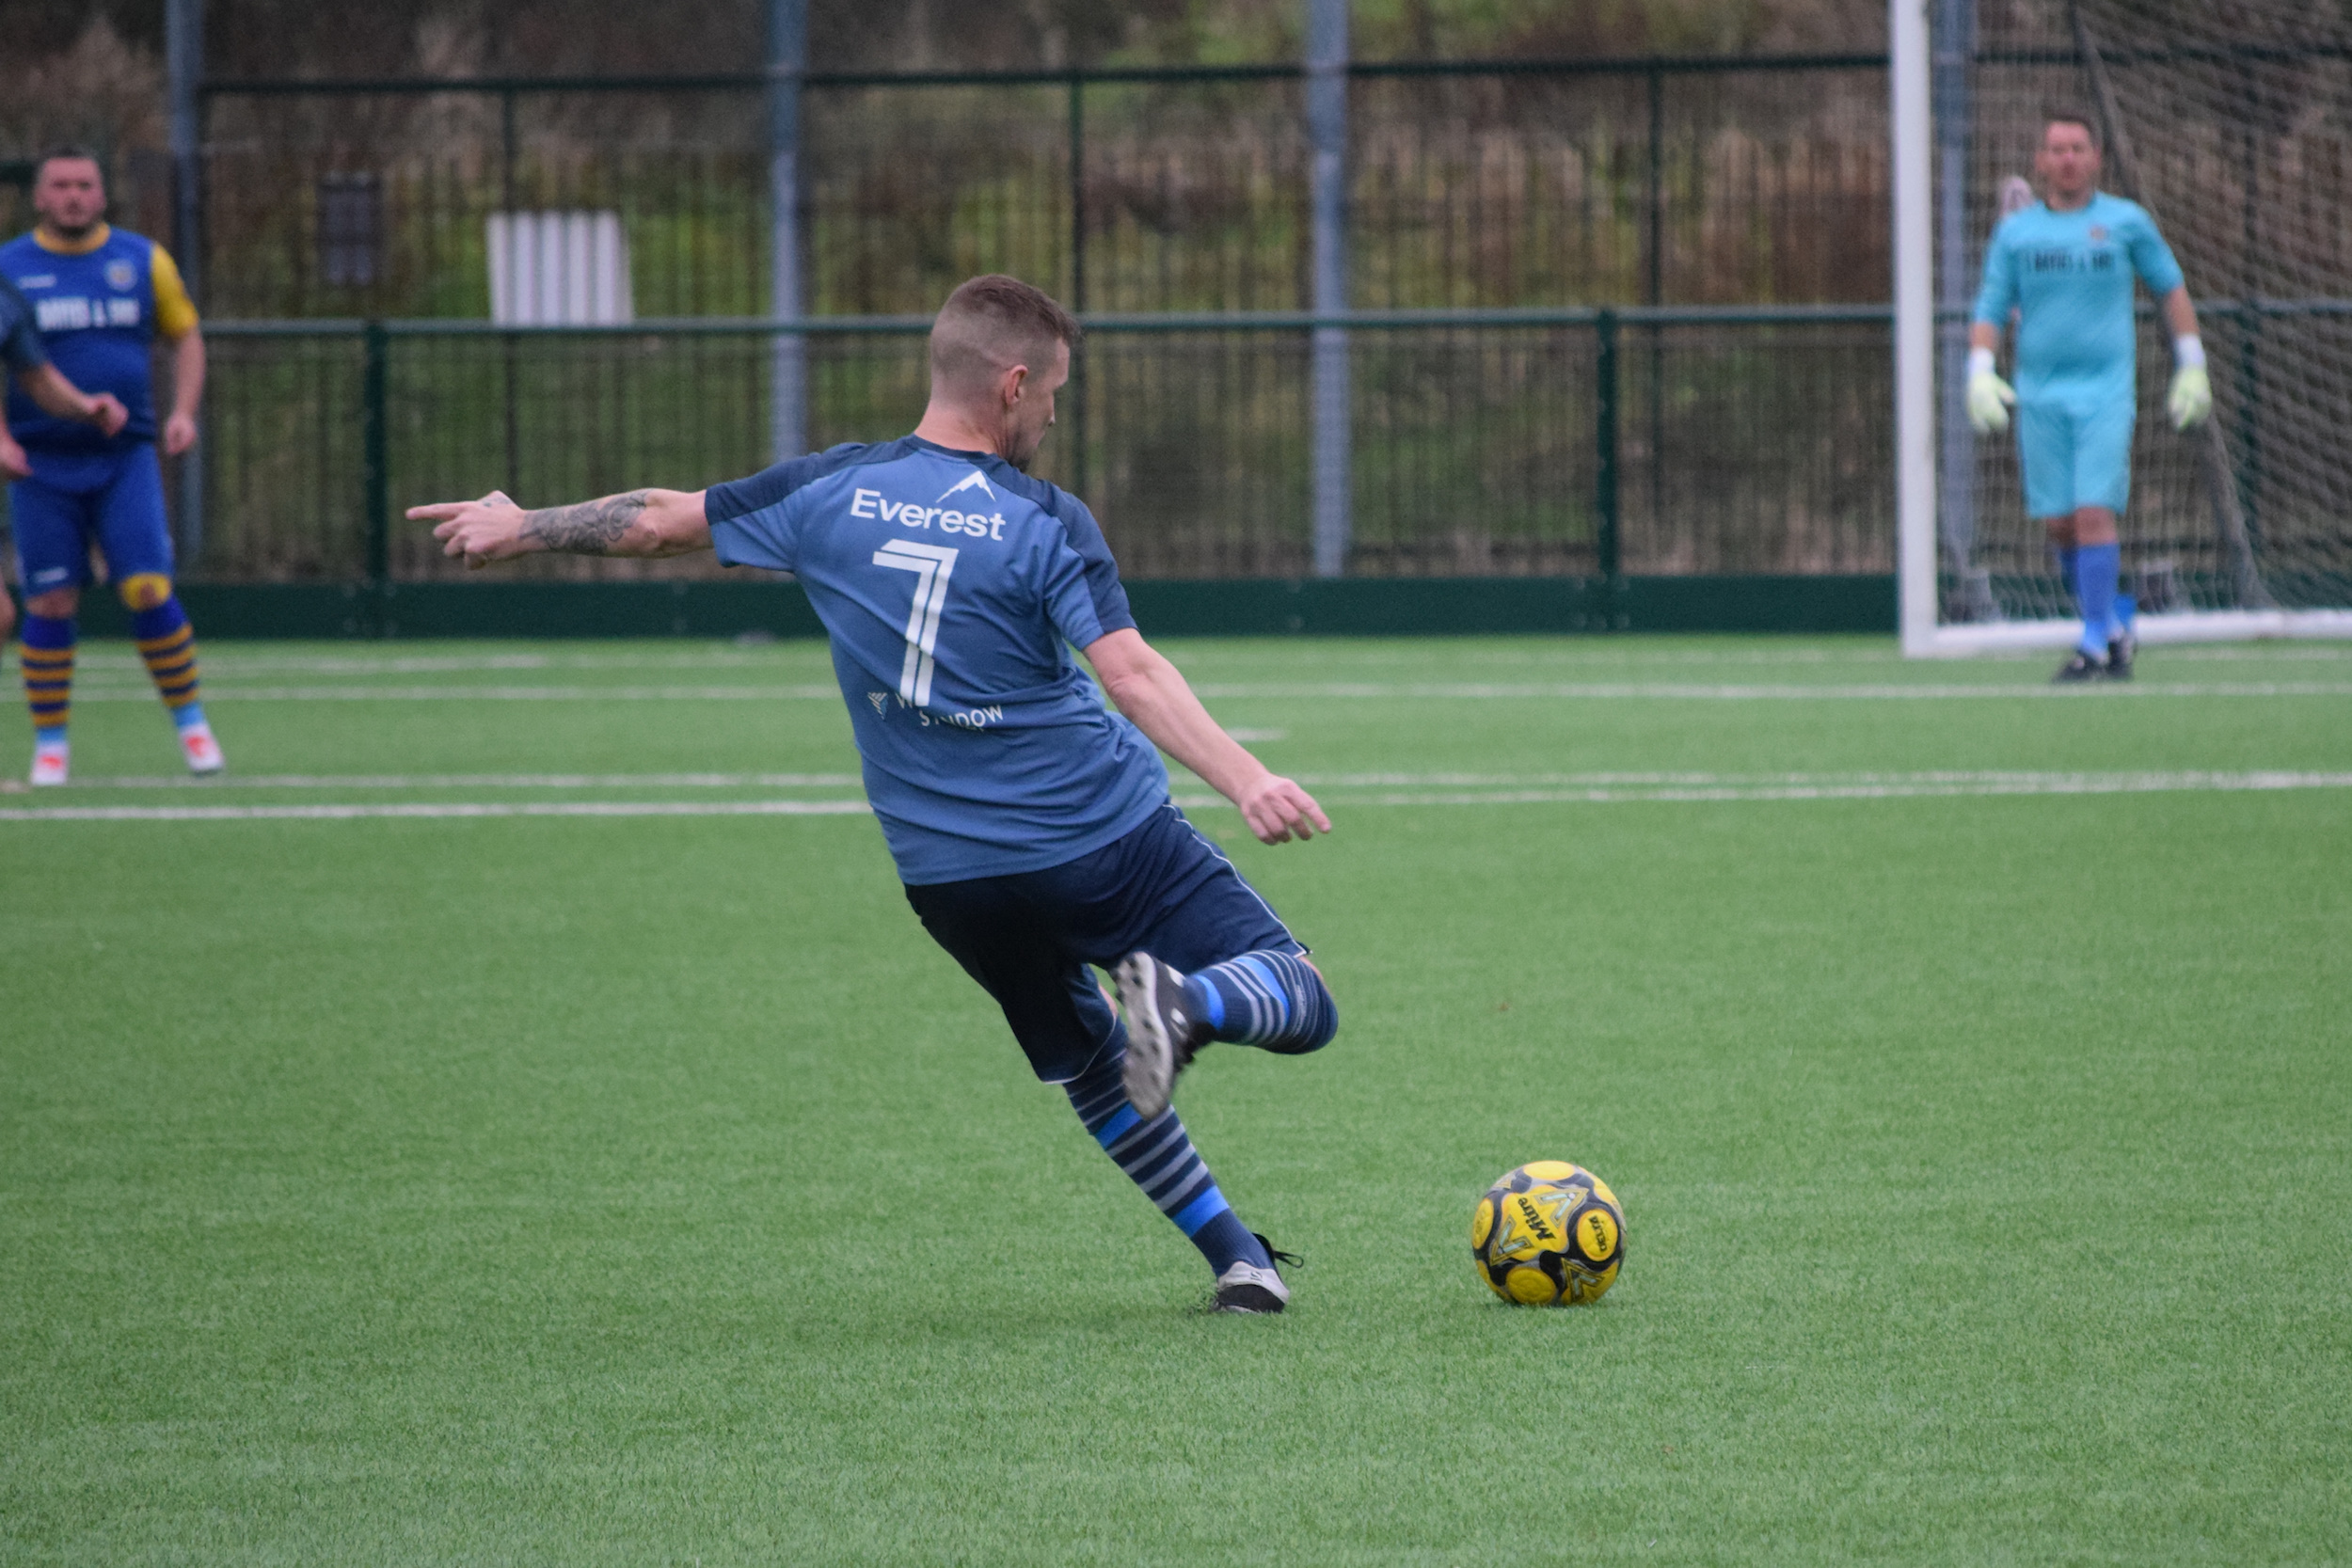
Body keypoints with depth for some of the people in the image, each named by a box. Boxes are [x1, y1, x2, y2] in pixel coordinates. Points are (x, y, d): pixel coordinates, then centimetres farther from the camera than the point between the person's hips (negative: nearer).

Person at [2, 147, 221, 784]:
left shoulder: (143, 260, 6)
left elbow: (186, 336, 16)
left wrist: (183, 411, 1)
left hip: (125, 458, 0)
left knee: (149, 590, -9)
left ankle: (191, 724, 6)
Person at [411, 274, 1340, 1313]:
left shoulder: (833, 491, 1)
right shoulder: (1046, 523, -10)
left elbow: (663, 520, 12)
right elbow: (1132, 675, -23)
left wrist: (523, 525, 27)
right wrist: (1244, 780, -29)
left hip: (946, 875, 5)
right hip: (1104, 838, -5)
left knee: (1091, 1071, 24)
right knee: (1300, 1005, -2)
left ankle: (1237, 1260, 17)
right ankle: (1188, 1002, -33)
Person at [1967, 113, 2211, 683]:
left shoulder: (2127, 222, 4)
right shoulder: (2016, 232, 7)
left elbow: (2171, 289, 15)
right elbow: (1990, 310, 8)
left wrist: (2192, 366, 11)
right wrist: (1980, 374, -8)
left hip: (2106, 393, -2)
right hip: (2039, 395, 2)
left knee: (2094, 514, -14)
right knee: (2060, 525, 1)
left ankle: (2096, 643, -10)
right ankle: (2114, 625, 20)